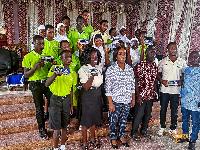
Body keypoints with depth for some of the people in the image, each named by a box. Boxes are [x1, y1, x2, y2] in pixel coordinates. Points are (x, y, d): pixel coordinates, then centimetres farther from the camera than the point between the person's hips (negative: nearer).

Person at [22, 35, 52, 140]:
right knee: (39, 107, 6)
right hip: (35, 84, -2)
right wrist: (35, 66, -20)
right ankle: (42, 130, 21)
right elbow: (26, 75, -5)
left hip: (47, 82, 3)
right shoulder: (28, 57, -2)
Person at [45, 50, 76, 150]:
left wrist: (71, 104, 12)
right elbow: (47, 84, -22)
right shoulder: (55, 68, -10)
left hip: (66, 100, 4)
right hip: (56, 99, -4)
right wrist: (55, 74, -39)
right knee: (56, 128, 2)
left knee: (64, 126, 14)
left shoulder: (72, 73, 4)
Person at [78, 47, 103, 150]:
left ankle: (93, 139, 35)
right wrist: (92, 76, -28)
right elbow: (86, 87, -18)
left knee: (94, 118, 17)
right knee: (86, 120, 4)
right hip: (88, 96, -6)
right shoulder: (83, 69, -12)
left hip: (98, 95, 6)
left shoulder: (98, 68, 7)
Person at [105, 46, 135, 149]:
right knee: (114, 121, 10)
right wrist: (110, 103, -14)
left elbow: (132, 86, 10)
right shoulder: (111, 69, -11)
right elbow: (108, 88, -12)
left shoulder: (130, 69, 3)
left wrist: (133, 99, 9)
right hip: (115, 101, -4)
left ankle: (121, 136, 38)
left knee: (124, 120, 17)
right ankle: (113, 138, 31)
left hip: (127, 101, 4)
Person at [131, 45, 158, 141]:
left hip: (151, 95, 6)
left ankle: (144, 130, 37)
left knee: (148, 114, 17)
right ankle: (134, 132, 22)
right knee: (139, 114, 2)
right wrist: (138, 95, -15)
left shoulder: (155, 66, 6)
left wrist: (156, 92, 10)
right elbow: (135, 81, -12)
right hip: (141, 95, -6)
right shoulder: (139, 65, -13)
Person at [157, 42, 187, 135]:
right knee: (163, 109, 10)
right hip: (164, 89, 0)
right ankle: (162, 127, 27)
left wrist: (181, 81, -8)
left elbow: (185, 74, 11)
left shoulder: (182, 62, 5)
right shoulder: (163, 62, 3)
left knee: (174, 110, 9)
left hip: (176, 90, 0)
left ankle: (173, 128, 26)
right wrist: (162, 81, -11)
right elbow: (158, 74, 7)